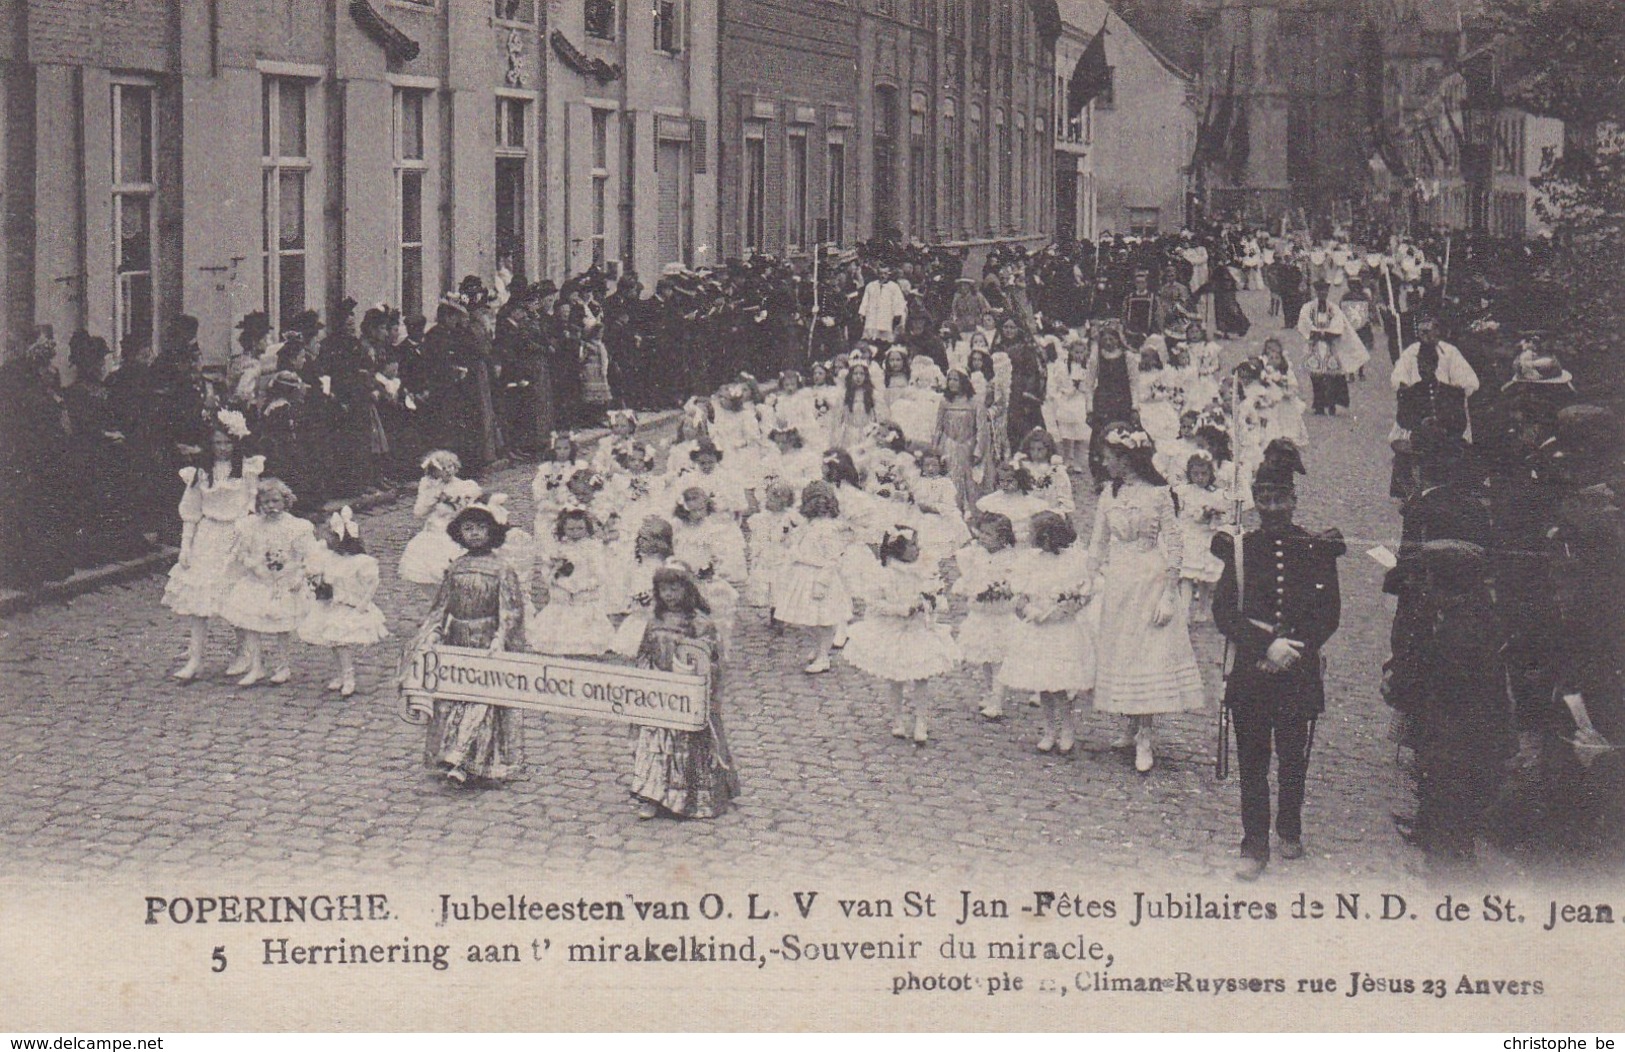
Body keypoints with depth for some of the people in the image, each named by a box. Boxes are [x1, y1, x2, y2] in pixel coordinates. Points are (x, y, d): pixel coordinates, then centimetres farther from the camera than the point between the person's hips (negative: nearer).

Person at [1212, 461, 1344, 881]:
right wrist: (1267, 645, -16)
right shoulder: (1238, 549, 2)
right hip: (1249, 673, 0)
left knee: (1294, 759, 9)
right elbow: (1224, 613, -4)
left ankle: (1290, 831, 30)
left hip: (1300, 672, 0)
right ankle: (1254, 847, 7)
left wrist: (1293, 648, -13)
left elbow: (1330, 614, 0)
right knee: (1252, 763, 2)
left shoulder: (1318, 550, 3)